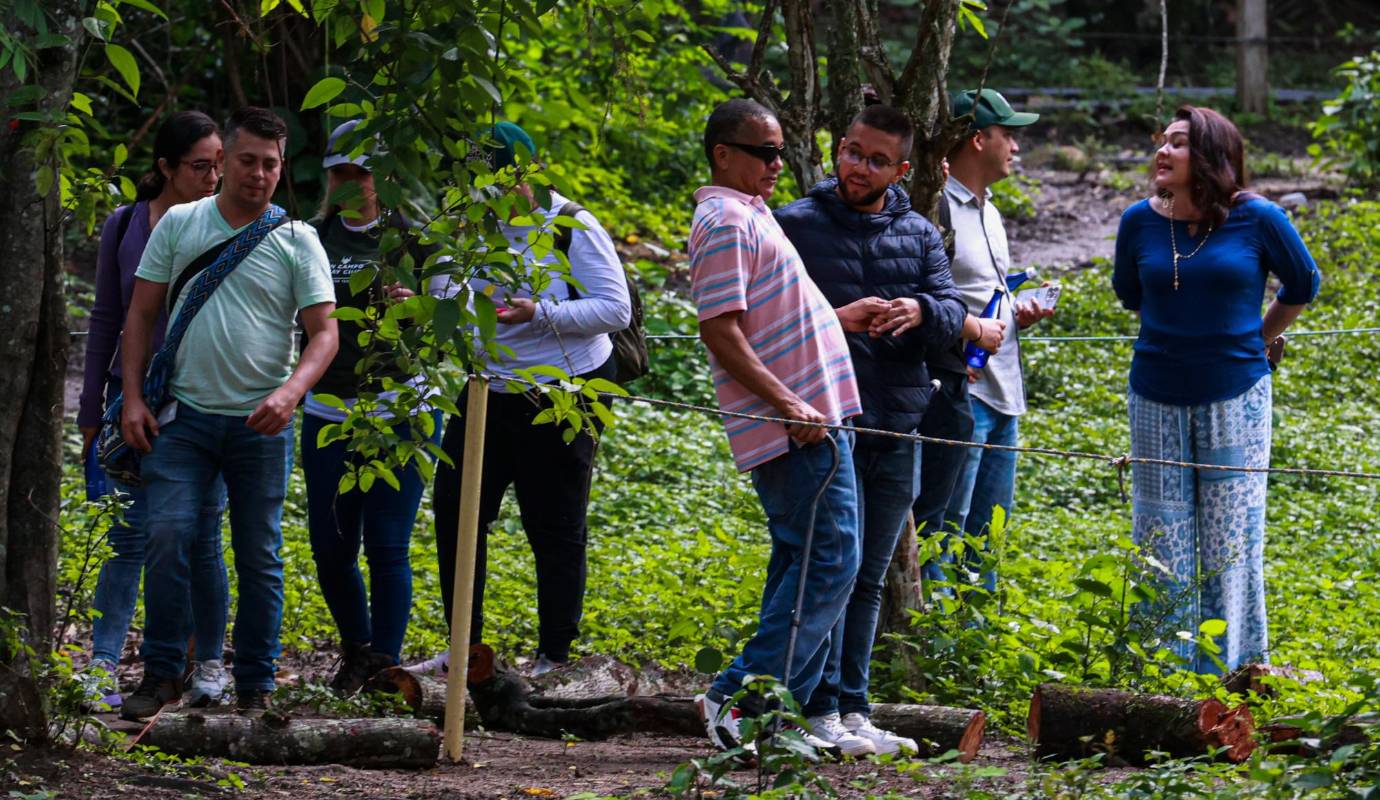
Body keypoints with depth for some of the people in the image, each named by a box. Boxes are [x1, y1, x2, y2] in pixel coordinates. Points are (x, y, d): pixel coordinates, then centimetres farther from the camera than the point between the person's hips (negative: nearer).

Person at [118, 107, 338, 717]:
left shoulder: (297, 242, 2)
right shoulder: (179, 225, 6)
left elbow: (324, 332, -2)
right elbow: (141, 315, 9)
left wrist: (289, 392, -20)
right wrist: (133, 397, 0)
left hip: (261, 422, 0)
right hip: (185, 415, 0)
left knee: (260, 555, 4)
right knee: (168, 534, -13)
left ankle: (255, 686, 13)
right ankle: (162, 672, -3)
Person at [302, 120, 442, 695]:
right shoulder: (313, 238, 10)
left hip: (401, 407, -4)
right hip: (328, 410, 4)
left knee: (387, 546, -9)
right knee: (331, 547, 4)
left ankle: (386, 664, -3)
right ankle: (356, 651, 26)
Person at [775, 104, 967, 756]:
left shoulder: (920, 236, 12)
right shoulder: (796, 226, 0)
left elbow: (955, 312, 2)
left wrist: (921, 311, -20)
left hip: (897, 426, 5)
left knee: (869, 578, 10)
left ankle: (853, 710, 16)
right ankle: (821, 714, -10)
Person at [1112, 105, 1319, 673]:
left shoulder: (1256, 219, -9)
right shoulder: (1140, 222, -2)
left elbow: (1302, 285, 7)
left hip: (1235, 399, -2)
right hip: (1157, 400, 2)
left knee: (1230, 538, 3)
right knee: (1161, 535, 6)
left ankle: (1235, 666, 12)